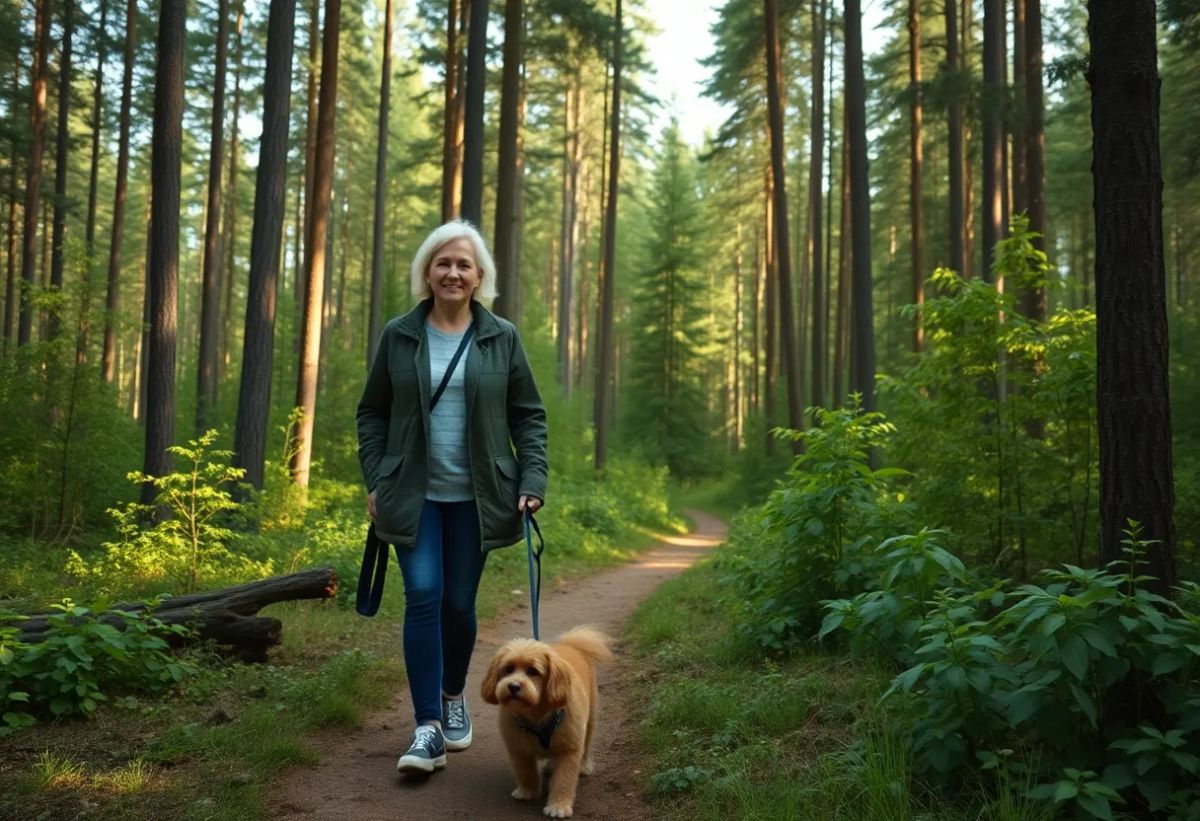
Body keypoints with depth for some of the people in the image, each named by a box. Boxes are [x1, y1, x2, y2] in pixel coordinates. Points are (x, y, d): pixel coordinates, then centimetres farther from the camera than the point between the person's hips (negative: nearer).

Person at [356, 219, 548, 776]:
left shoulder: (501, 338, 2)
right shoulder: (399, 336, 3)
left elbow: (529, 415, 5)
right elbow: (372, 413, 8)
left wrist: (532, 480, -5)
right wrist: (374, 481, 0)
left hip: (474, 497, 1)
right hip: (414, 495, 0)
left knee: (460, 603, 8)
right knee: (423, 597, -11)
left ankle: (454, 697, 34)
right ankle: (428, 729, -4)